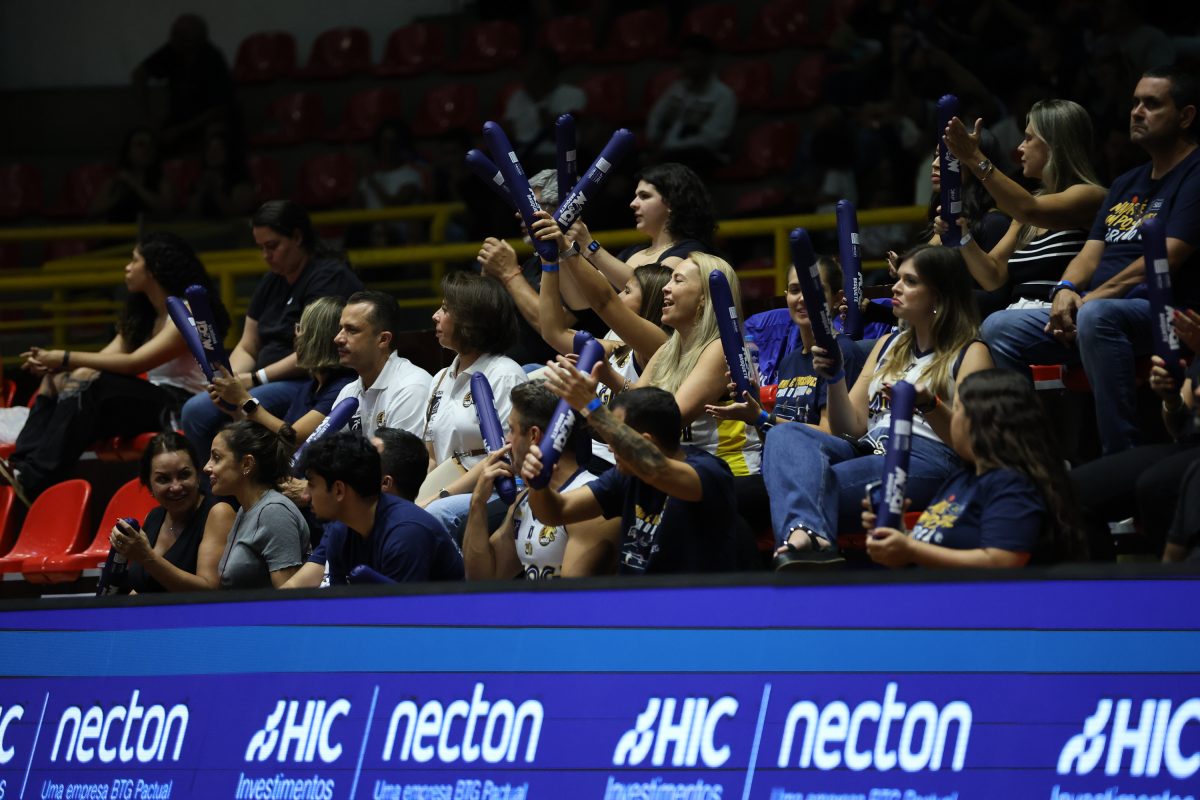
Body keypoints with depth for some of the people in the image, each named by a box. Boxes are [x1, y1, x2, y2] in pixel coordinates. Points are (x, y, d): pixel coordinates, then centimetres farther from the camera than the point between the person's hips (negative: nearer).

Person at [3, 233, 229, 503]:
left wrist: (67, 359, -24)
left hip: (183, 404, -8)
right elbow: (105, 359, 6)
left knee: (89, 380, -32)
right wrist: (51, 362, -13)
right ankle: (21, 465, -32)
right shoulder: (142, 315, 20)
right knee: (57, 379, -14)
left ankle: (33, 479, -43)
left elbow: (135, 363, -20)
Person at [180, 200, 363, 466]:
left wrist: (256, 379, -18)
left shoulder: (329, 277, -9)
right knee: (196, 411, -15)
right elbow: (247, 347, 20)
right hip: (272, 383, 9)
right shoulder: (272, 282, 20)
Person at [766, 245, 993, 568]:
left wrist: (929, 406, -20)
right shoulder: (889, 346, 28)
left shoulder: (969, 353, 9)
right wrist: (834, 380, 3)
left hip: (926, 459, -6)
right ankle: (805, 533, -55)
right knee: (785, 435, -27)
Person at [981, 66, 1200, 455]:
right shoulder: (1126, 184, 24)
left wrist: (1094, 297, -17)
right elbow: (1092, 254, 19)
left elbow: (1167, 257, -14)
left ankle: (1123, 459, -38)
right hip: (1095, 306, 9)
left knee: (1096, 316, -41)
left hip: (1165, 316, -9)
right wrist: (1066, 290, -5)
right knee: (999, 329, -8)